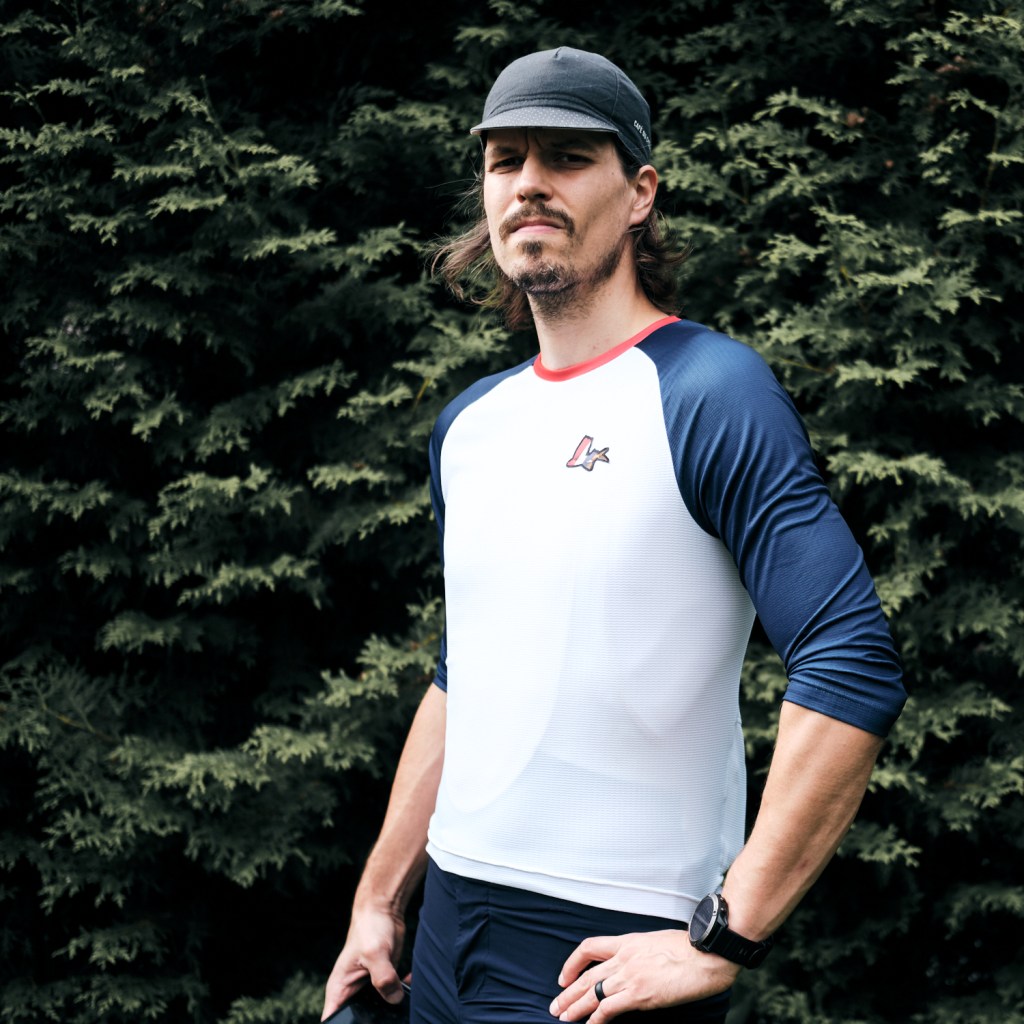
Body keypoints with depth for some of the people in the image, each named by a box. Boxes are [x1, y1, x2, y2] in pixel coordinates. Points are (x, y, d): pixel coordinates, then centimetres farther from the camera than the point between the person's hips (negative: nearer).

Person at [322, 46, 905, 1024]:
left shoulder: (711, 395, -12)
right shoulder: (470, 425, 11)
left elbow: (852, 673, -21)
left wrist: (721, 942, -22)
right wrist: (379, 903, 15)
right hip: (446, 927, 7)